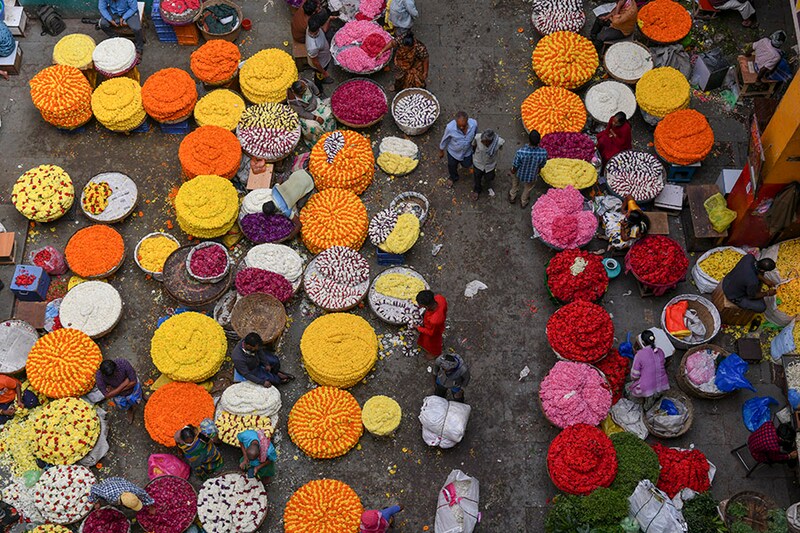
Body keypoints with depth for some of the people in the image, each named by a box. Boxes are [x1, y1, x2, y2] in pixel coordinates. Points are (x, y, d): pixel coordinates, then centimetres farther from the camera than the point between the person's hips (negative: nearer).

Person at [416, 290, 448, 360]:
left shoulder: (434, 320, -50)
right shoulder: (439, 298, -36)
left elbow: (430, 333, -26)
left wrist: (418, 328, -13)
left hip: (434, 332, -5)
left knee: (432, 342, 30)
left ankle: (435, 353, 61)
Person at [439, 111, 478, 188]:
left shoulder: (474, 123, -33)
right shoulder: (450, 127, -40)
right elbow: (445, 139, -17)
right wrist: (441, 151, -1)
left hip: (467, 151, 1)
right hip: (453, 152, -1)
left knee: (467, 165, 26)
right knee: (452, 166, 26)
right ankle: (453, 178, 61)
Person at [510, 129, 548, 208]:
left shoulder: (521, 152, -41)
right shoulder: (543, 153, -35)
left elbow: (515, 166, -23)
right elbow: (541, 166, -13)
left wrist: (512, 171, 1)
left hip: (520, 174, -1)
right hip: (532, 176, 1)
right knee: (528, 187, 35)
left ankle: (512, 197, 59)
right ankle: (524, 202, 60)